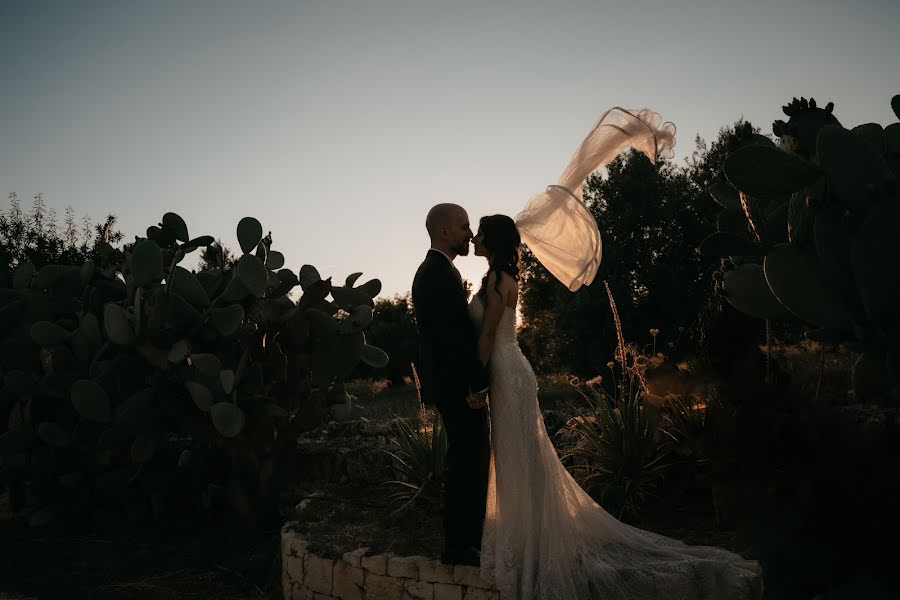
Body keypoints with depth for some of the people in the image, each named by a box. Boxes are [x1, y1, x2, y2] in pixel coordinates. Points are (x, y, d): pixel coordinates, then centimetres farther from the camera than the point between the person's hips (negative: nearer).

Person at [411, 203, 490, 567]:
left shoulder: (432, 270, 16)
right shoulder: (441, 273, -17)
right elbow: (455, 335, -23)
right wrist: (477, 383, -18)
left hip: (453, 384, 11)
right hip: (458, 386, -11)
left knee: (472, 460, 17)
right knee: (468, 463, -3)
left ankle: (468, 537, 28)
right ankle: (459, 546, 7)